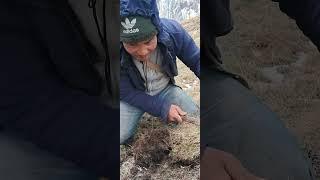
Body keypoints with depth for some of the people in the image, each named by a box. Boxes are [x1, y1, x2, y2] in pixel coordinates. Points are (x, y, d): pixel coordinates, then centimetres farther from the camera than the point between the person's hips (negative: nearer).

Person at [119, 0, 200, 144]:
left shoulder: (173, 31, -27)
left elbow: (196, 60, -12)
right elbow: (125, 92, -19)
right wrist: (162, 108, -27)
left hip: (165, 89, 2)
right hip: (133, 96, -1)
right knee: (122, 135, -21)